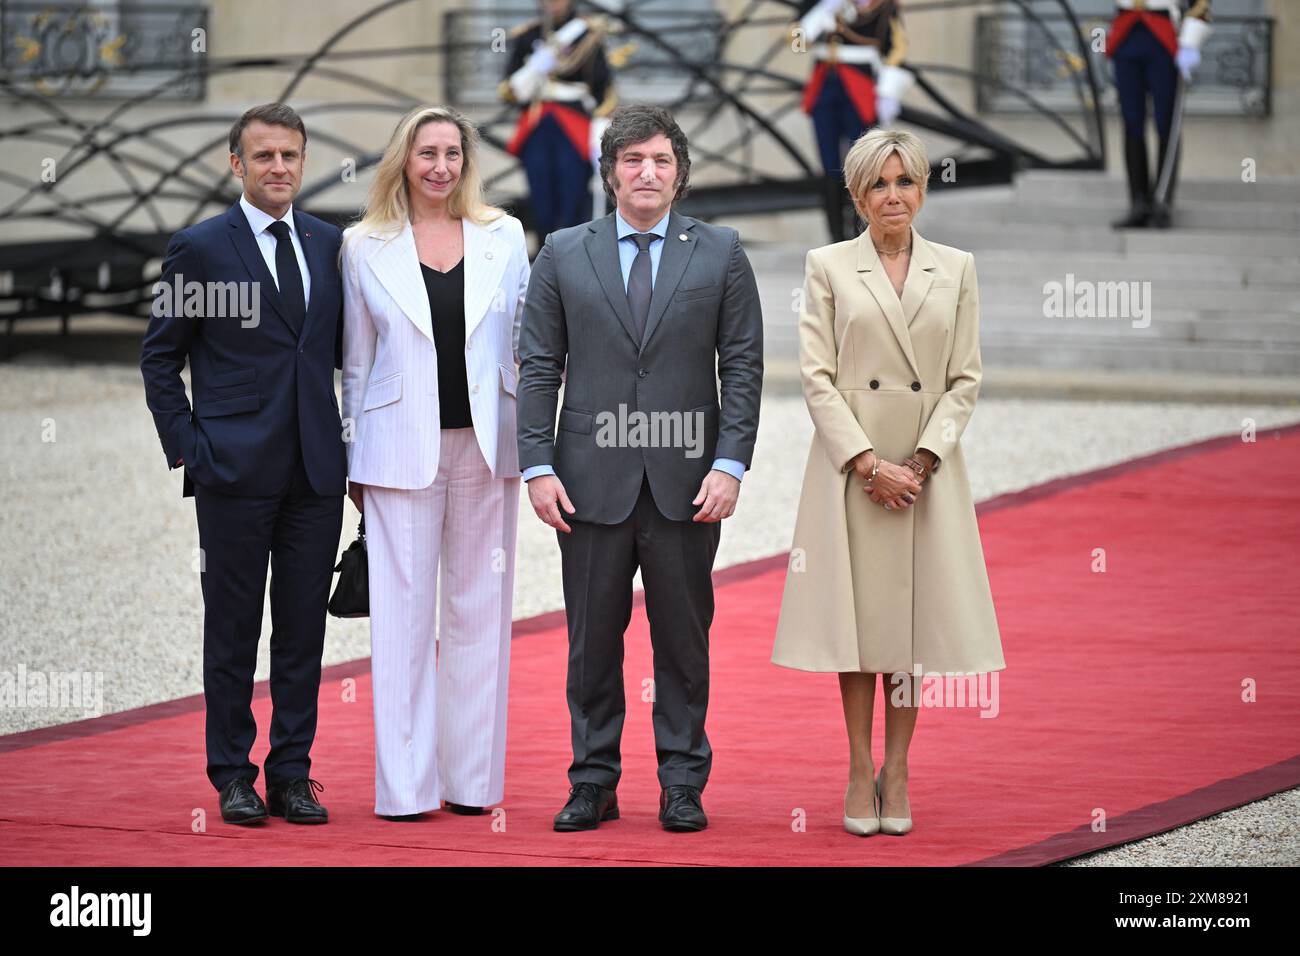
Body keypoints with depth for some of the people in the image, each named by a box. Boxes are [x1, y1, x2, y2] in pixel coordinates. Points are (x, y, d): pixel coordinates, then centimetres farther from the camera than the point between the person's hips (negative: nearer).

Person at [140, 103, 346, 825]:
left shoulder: (331, 245, 10)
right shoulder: (199, 248, -1)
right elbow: (161, 357, 3)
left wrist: (354, 442, 8)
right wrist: (185, 445, -4)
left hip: (317, 469, 3)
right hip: (235, 468, -3)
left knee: (304, 630, 5)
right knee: (234, 629, 2)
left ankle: (293, 775, 12)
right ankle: (234, 777, 10)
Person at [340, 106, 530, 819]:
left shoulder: (502, 238, 7)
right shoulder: (365, 247, 3)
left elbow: (529, 342, 10)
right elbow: (355, 363, 7)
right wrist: (354, 461, 6)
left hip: (486, 445, 2)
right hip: (402, 450, -2)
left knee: (479, 610, 5)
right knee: (403, 613, -2)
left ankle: (472, 777, 12)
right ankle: (405, 783, 2)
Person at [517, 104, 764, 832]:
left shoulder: (720, 254, 5)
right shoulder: (563, 254, 7)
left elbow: (743, 367, 2)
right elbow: (539, 367, 5)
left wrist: (730, 465, -8)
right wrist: (539, 466, -4)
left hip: (685, 482, 0)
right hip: (593, 480, 0)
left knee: (684, 637, 4)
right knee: (593, 637, 4)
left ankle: (683, 786, 12)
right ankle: (594, 784, 12)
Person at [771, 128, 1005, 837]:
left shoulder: (956, 269, 7)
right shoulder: (828, 267, 2)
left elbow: (965, 379, 4)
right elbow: (817, 378, -3)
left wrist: (921, 459, -9)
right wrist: (870, 462, -13)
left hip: (929, 464, 2)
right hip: (850, 459, -2)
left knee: (915, 612, 3)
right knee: (858, 609, 1)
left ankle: (897, 771, 11)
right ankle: (860, 772, 8)